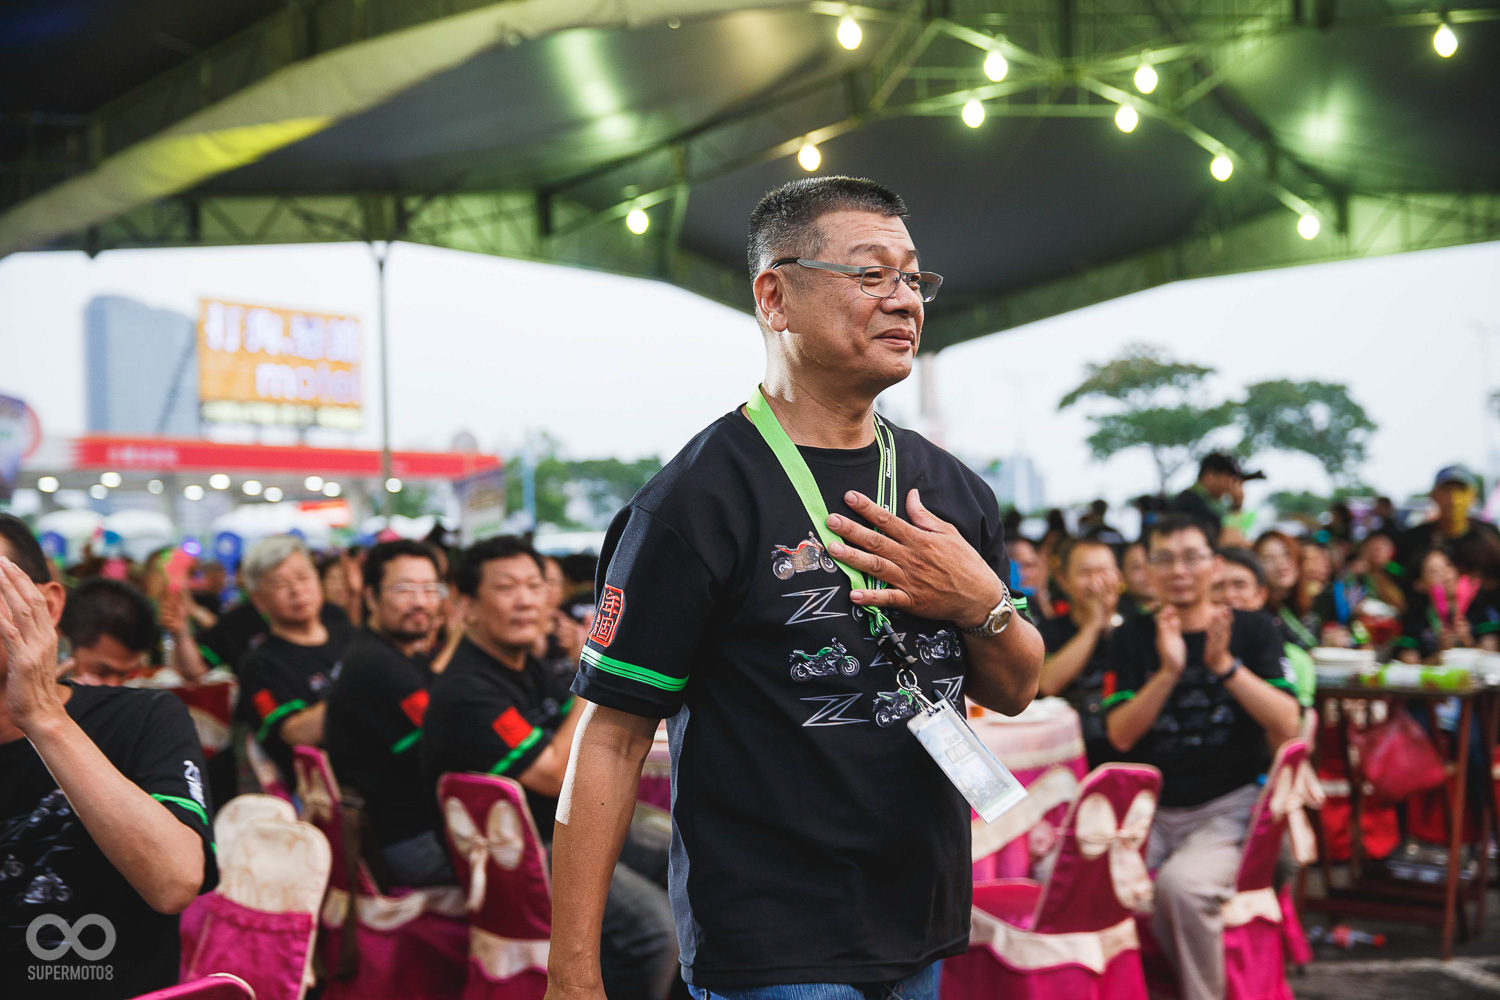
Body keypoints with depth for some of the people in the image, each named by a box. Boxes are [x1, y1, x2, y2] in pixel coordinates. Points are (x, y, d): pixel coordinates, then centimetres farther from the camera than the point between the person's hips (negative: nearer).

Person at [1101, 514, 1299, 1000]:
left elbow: (1286, 725, -6)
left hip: (1228, 808, -2)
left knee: (1182, 883, -34)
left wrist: (1225, 665, -17)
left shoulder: (1252, 630, 6)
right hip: (1148, 809, 3)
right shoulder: (1133, 637, 9)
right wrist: (1169, 672, -16)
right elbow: (1121, 735, -3)